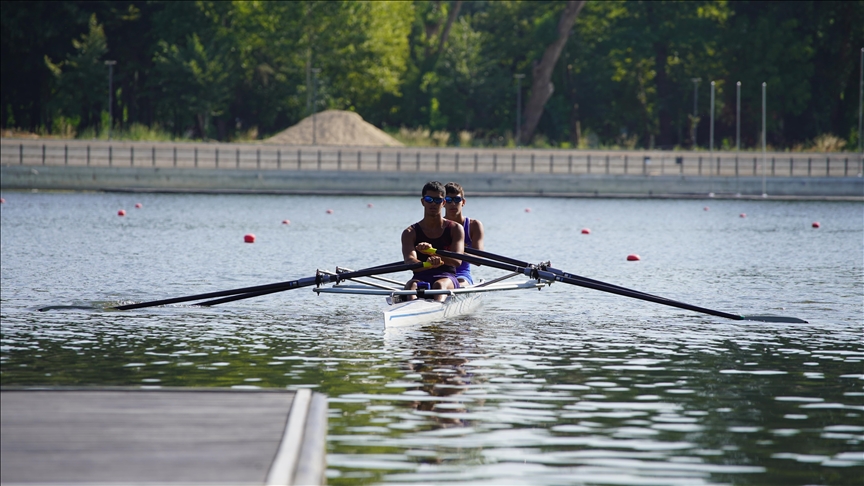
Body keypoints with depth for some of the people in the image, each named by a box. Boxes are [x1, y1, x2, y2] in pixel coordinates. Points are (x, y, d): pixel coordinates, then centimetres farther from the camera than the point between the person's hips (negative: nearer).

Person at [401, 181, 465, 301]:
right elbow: (409, 261, -11)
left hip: (447, 278, -1)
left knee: (440, 284, -36)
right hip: (421, 278, 1)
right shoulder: (410, 233, 9)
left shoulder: (456, 229, 9)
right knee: (412, 285, -34)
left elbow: (457, 260, -9)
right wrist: (427, 264, -37)